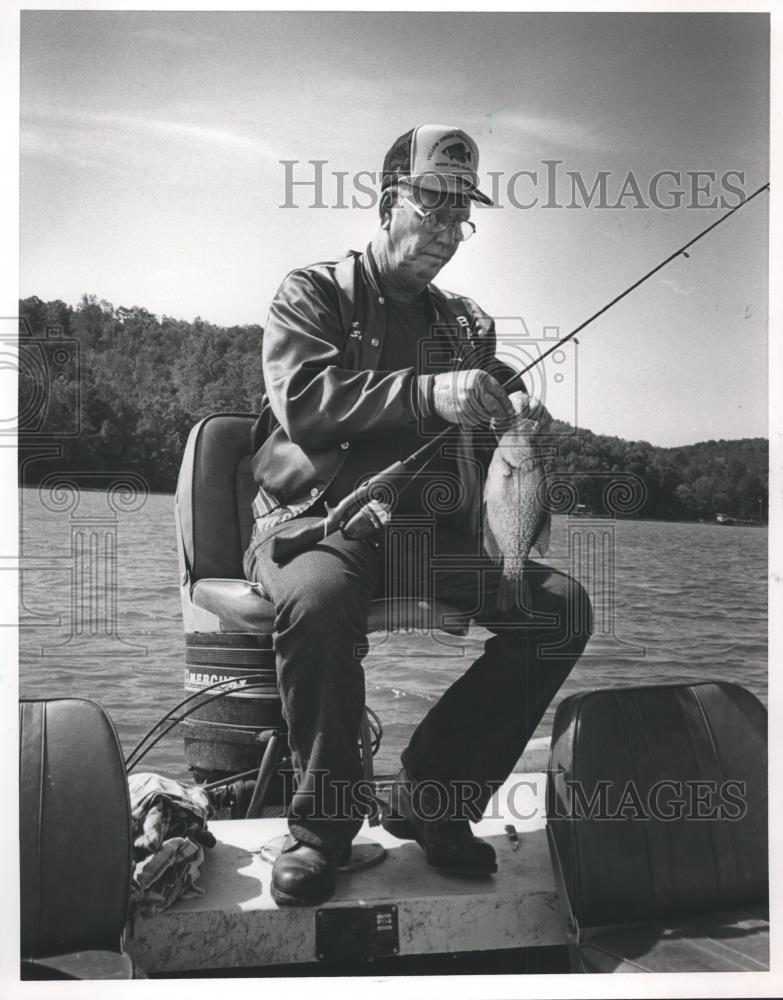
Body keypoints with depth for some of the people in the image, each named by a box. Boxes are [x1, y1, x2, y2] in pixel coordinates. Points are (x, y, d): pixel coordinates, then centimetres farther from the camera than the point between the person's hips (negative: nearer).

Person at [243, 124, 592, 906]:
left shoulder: (467, 324, 20)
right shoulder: (313, 294, 5)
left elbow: (482, 444, 20)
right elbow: (301, 400, -13)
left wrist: (512, 417, -5)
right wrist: (427, 395, -24)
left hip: (435, 533, 5)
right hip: (320, 518, -4)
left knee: (562, 606, -16)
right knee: (316, 599, -39)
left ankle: (431, 797, -4)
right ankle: (323, 820, -14)